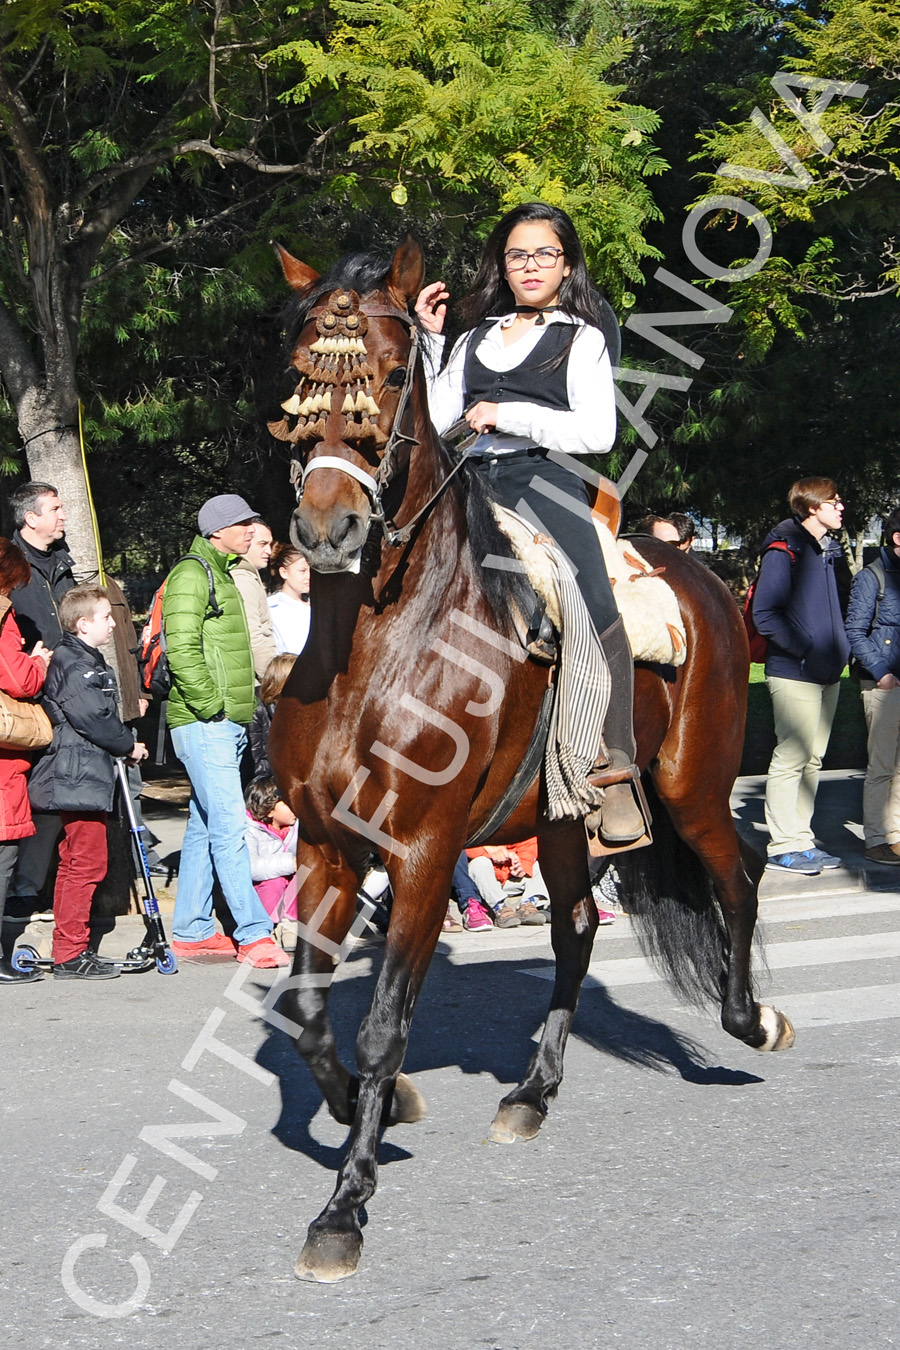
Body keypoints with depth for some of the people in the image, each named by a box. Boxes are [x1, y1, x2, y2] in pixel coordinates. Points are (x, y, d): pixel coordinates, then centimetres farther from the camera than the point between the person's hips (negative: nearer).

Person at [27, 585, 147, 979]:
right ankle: (70, 955, -6)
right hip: (81, 776, -11)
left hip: (86, 776, 11)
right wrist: (128, 746, -7)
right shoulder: (74, 664, -14)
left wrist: (123, 745, 7)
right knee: (86, 863, -9)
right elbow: (91, 718, -20)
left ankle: (69, 950, 20)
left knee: (75, 864, 14)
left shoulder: (86, 661, 19)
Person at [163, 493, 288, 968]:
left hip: (227, 723, 10)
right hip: (204, 725, -10)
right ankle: (253, 935, -15)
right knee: (229, 829, -12)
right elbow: (181, 649, -19)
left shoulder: (224, 575, 21)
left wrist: (245, 706, 19)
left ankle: (191, 932, 16)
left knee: (204, 828, 11)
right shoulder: (191, 575, -10)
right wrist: (211, 705, -19)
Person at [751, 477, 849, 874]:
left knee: (812, 760, 11)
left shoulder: (825, 550, 16)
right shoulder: (784, 550, -12)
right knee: (791, 758, -7)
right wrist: (803, 648, -18)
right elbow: (764, 615, -17)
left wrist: (839, 648, 11)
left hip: (827, 675, 9)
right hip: (795, 674, -9)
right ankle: (783, 846, -2)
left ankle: (801, 840, 18)